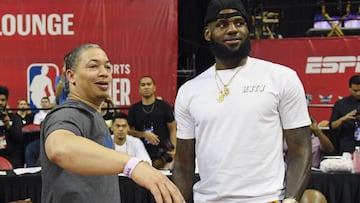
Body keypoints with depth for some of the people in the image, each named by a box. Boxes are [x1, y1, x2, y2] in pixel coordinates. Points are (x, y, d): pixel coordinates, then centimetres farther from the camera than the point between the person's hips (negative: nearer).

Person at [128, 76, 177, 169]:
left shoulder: (164, 106, 4)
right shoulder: (134, 109, 9)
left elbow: (172, 129, 4)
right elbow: (130, 130, 11)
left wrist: (174, 148, -9)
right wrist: (144, 134, -7)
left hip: (162, 153, -1)